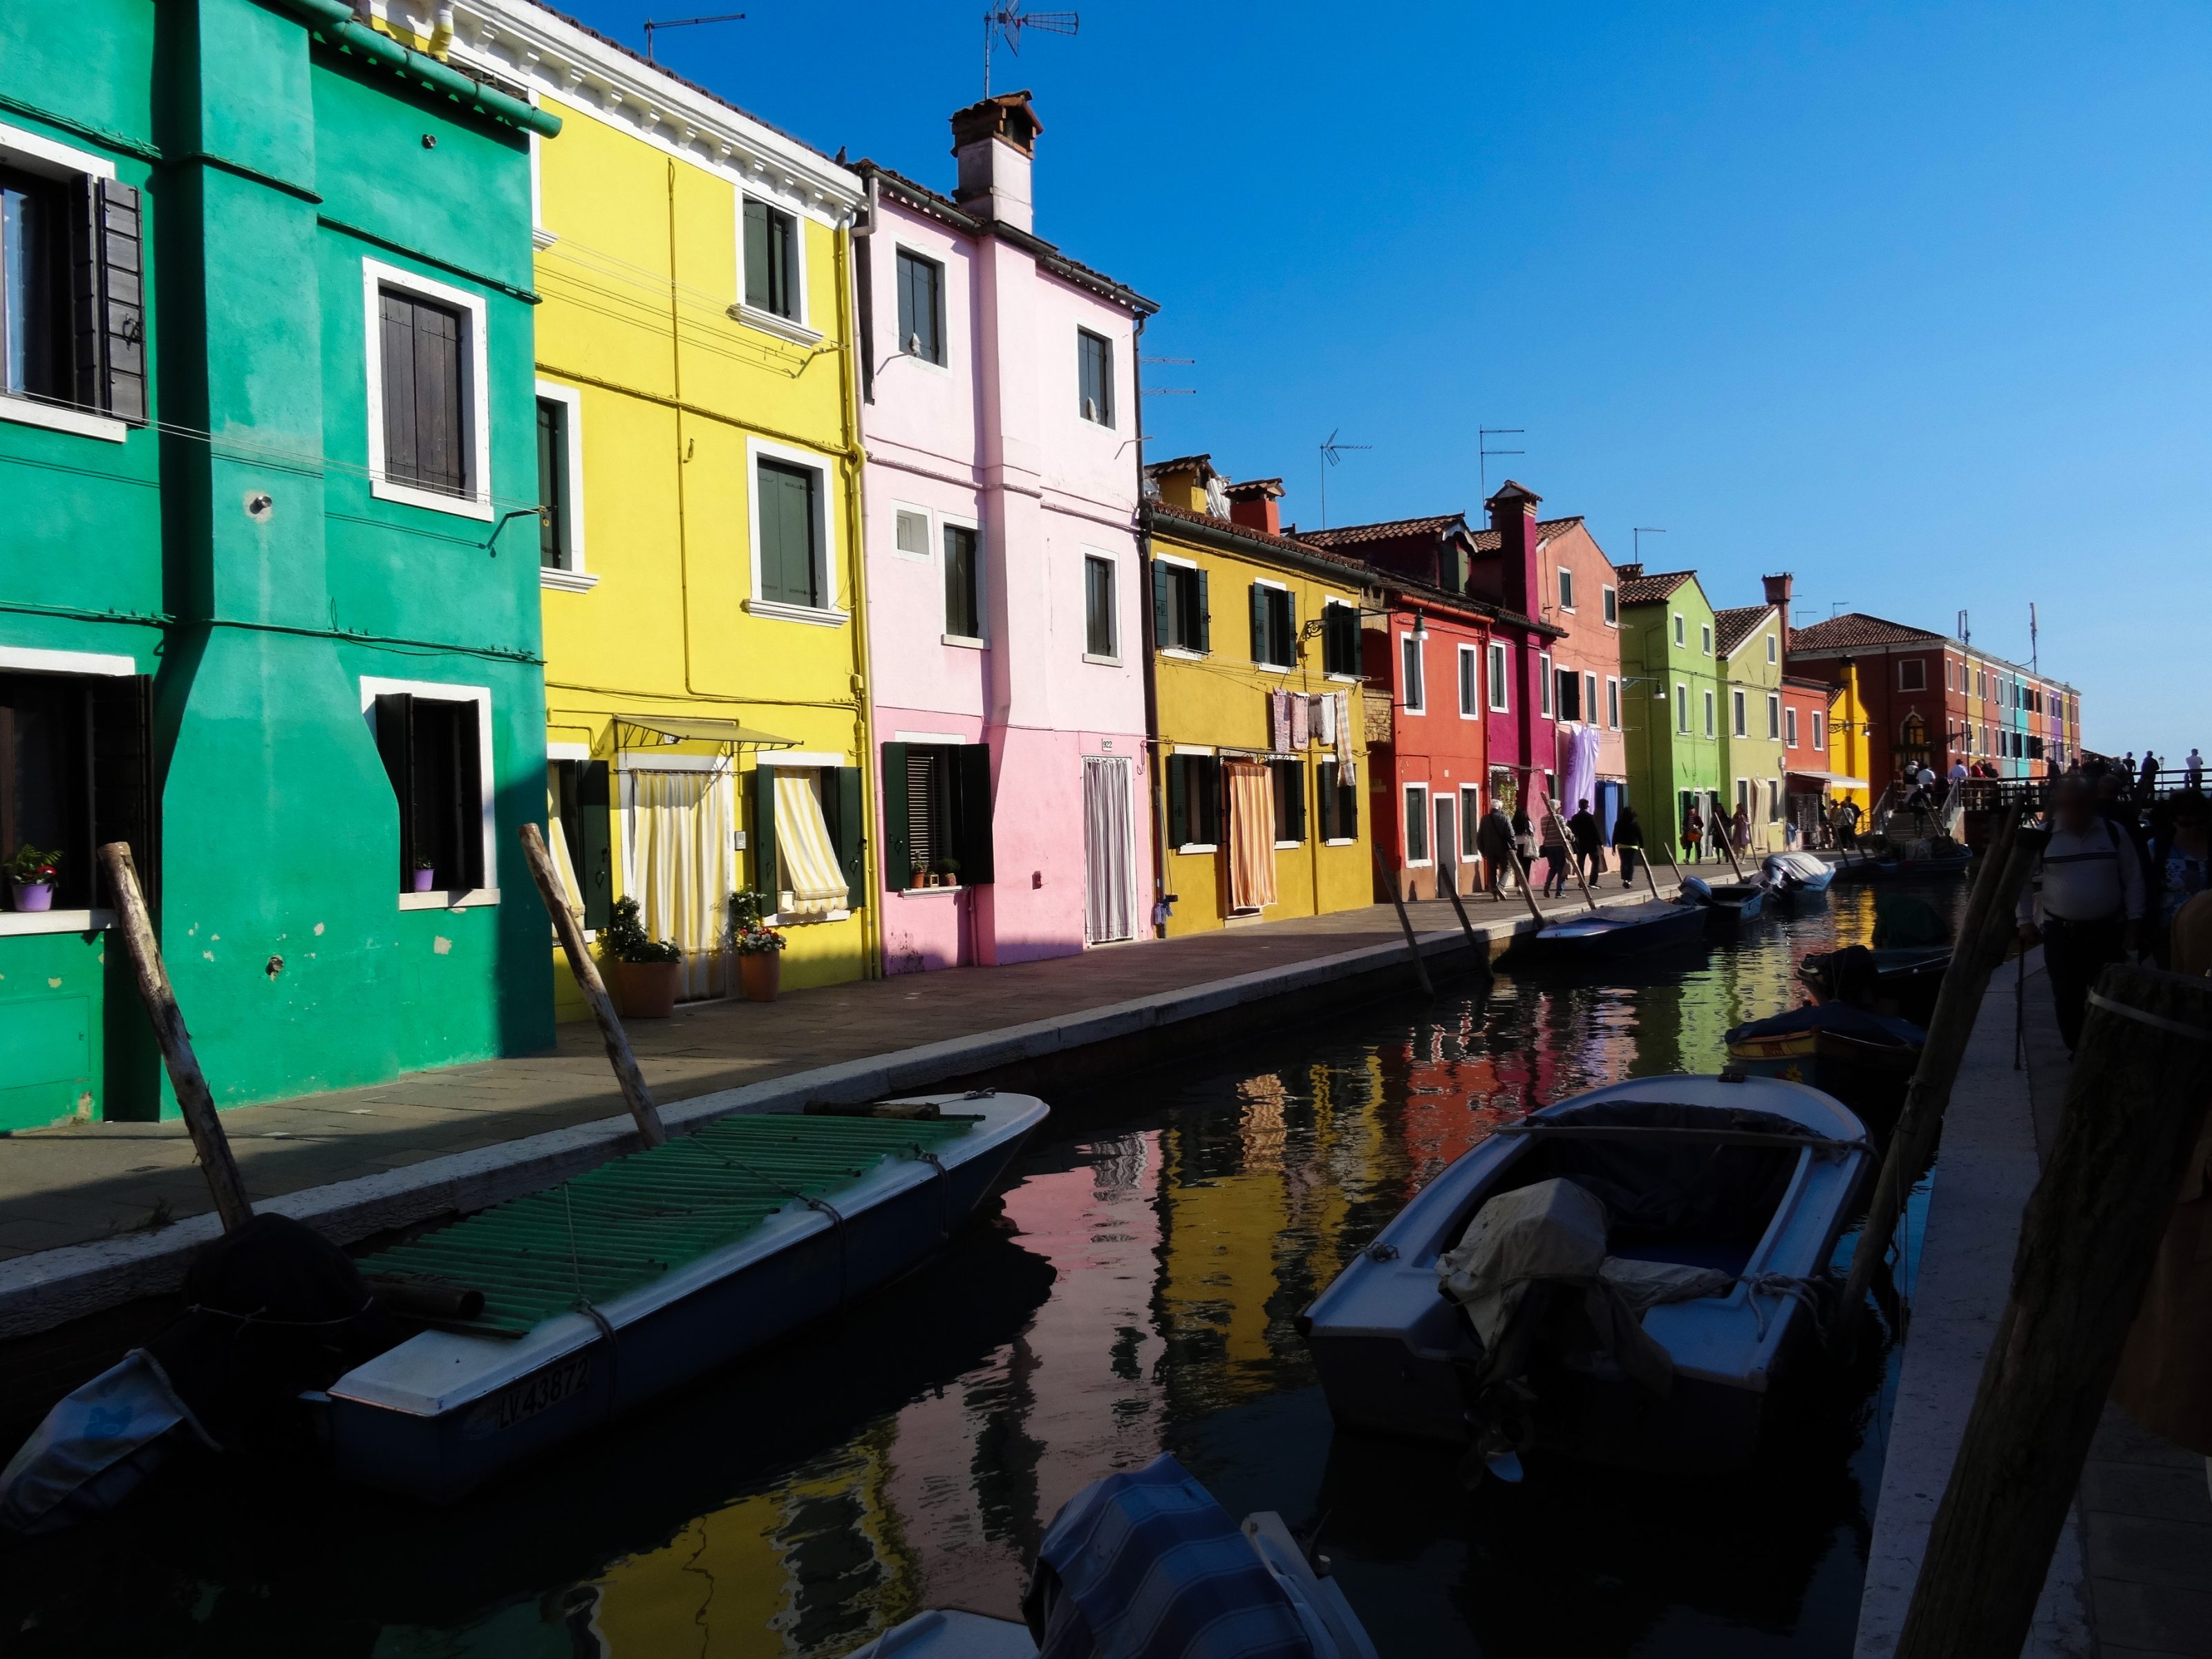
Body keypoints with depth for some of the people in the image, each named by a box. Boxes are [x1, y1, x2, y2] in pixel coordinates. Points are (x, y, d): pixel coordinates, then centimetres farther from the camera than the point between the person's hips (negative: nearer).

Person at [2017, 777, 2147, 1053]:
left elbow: (2133, 879, 3)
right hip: (2061, 932, -1)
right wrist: (2025, 921, -1)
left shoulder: (2114, 833, -2)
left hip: (2108, 930, 1)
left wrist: (2135, 921, -2)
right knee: (2067, 1000, 3)